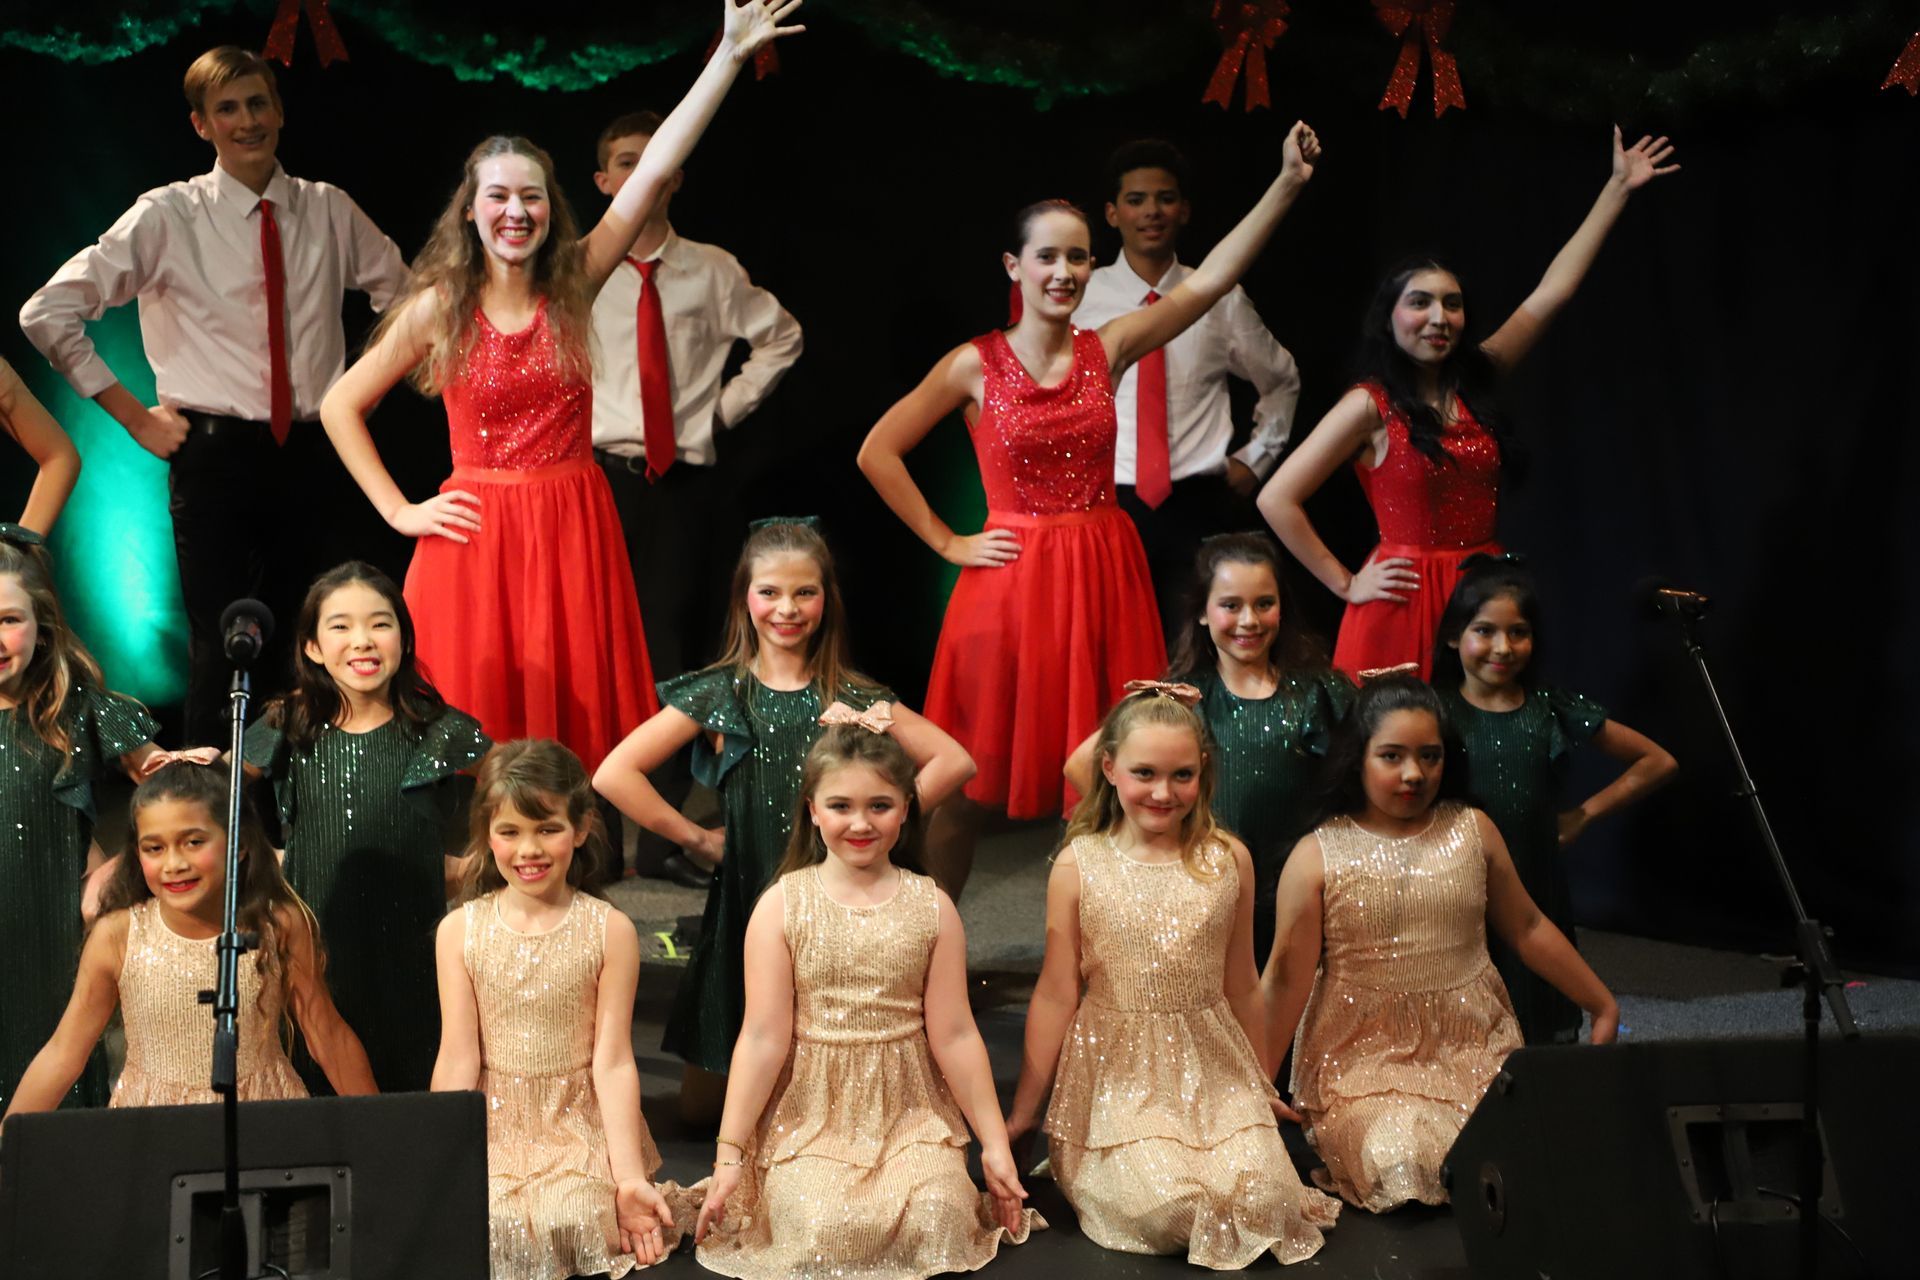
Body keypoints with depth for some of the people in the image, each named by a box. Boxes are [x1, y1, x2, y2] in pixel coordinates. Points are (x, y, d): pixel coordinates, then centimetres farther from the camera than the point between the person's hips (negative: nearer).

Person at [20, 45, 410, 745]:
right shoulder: (167, 216, -4)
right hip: (213, 453, -3)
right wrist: (135, 417, -7)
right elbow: (46, 313, -7)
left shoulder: (329, 210, 5)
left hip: (311, 452, 3)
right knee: (221, 648, -3)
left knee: (308, 649, 9)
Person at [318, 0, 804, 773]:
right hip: (473, 538, -2)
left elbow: (657, 167, -4)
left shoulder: (573, 287, 1)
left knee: (579, 727, 5)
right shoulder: (439, 307, -2)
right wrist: (398, 512, -1)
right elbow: (340, 407, 5)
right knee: (475, 733, 2)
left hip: (574, 533, 2)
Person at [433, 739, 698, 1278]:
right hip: (492, 1125, 1)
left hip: (582, 1123, -1)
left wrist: (630, 1178, -10)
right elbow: (458, 1058, 0)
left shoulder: (609, 930, -4)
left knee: (574, 1221, -26)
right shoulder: (459, 930, -1)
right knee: (488, 1225, -22)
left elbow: (612, 1060, -5)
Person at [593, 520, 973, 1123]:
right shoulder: (718, 696, -1)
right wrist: (698, 838, -6)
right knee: (702, 1107, 6)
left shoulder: (854, 698, 1)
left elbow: (954, 761, -2)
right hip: (745, 908, 0)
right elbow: (614, 774, -6)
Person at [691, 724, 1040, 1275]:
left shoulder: (931, 907, 1)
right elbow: (763, 1038, -5)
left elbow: (953, 1035, 4)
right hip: (809, 1116, -1)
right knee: (824, 1232, -25)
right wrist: (730, 1154, -7)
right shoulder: (782, 905, -4)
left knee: (938, 1224, -24)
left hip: (909, 1111, 1)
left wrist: (994, 1143, 3)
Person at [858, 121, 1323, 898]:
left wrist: (1289, 183, -12)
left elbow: (1208, 281, -5)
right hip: (1010, 579, -2)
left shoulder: (1107, 351, 4)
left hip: (1103, 574, 3)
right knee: (975, 782, 5)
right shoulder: (976, 364, -2)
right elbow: (878, 453, -1)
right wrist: (947, 543, -2)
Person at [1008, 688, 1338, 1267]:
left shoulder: (1228, 861, 0)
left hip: (1213, 1068, 2)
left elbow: (1241, 987, 12)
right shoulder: (1079, 866, -6)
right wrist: (1024, 1111, 4)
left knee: (1257, 1195, -19)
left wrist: (1261, 1086, 21)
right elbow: (1055, 996, -1)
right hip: (1117, 1073, -2)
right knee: (1164, 1207, -22)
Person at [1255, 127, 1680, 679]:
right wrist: (1346, 585, -6)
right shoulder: (1370, 406, -7)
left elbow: (1553, 289, 11)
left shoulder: (1475, 379, 9)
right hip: (1404, 603, -5)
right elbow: (1277, 501, -10)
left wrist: (1618, 188, 13)